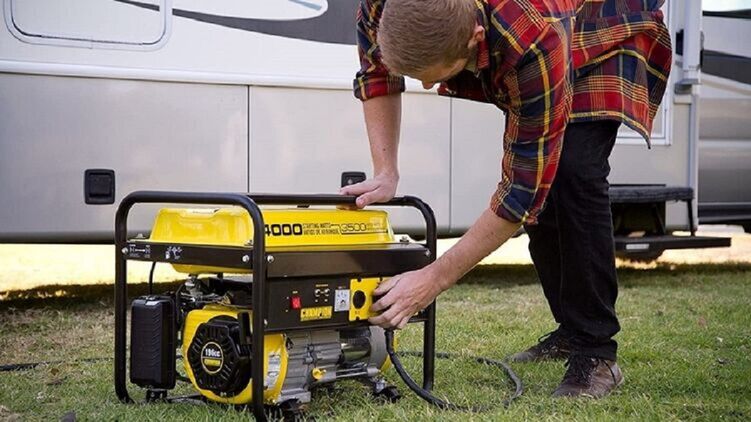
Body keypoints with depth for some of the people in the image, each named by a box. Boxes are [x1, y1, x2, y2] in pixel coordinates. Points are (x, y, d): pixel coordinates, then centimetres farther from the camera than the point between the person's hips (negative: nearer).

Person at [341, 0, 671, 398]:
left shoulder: (534, 44, -47)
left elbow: (523, 188, -39)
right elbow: (375, 74, -10)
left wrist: (434, 278, -36)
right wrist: (384, 175, -21)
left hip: (610, 35, -5)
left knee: (571, 171, -25)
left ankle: (594, 353, -17)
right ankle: (571, 329, 16)